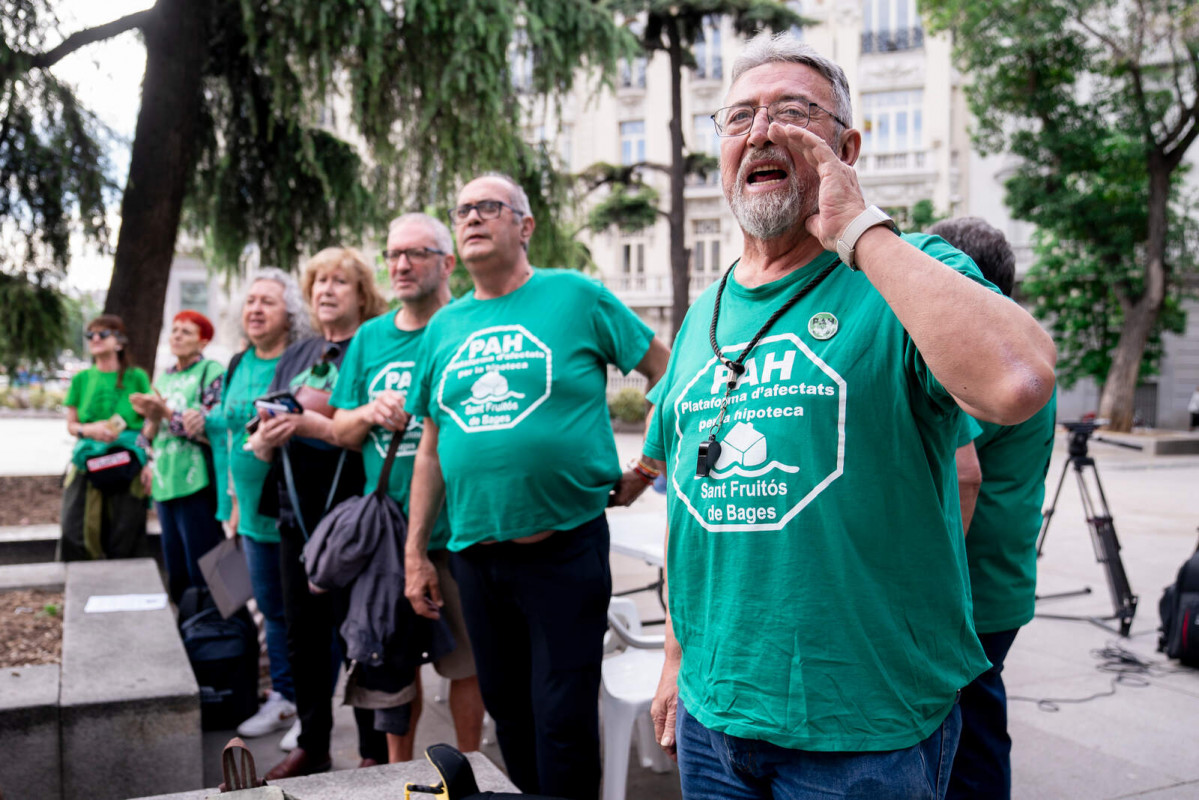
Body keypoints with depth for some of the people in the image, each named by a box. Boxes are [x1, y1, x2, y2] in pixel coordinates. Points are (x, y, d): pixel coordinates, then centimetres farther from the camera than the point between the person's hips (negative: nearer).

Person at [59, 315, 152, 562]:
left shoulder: (137, 377, 4)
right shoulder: (81, 379, 12)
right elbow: (71, 425, 16)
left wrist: (150, 463, -7)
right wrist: (89, 429, -7)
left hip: (128, 464, -2)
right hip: (88, 461, 3)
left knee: (125, 540, -2)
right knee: (76, 535, -5)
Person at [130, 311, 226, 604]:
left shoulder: (212, 372, -4)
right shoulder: (164, 378, 16)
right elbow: (150, 433, 18)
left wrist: (167, 413, -15)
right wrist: (152, 418, -3)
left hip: (196, 484, -7)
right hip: (164, 484, 7)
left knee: (202, 572, -2)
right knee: (175, 573, 12)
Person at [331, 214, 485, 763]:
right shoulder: (370, 336, 11)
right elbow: (340, 430, 12)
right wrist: (369, 414, -8)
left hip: (453, 528, -4)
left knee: (463, 660, 6)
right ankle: (398, 769, 34)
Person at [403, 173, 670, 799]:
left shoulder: (576, 296, -4)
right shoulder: (444, 327, 10)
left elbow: (668, 373, 1)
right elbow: (432, 447, 12)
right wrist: (415, 552, 11)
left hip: (565, 543, -5)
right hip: (474, 553, 5)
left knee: (563, 717, 2)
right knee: (505, 707, 17)